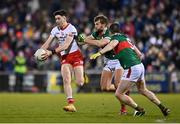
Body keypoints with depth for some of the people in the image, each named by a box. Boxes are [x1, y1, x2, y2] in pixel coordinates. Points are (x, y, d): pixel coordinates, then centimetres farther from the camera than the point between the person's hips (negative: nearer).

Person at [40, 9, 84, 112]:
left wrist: (52, 52, -33)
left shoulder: (71, 29, -15)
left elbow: (66, 45, -25)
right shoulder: (55, 30, 4)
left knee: (79, 83, -11)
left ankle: (83, 77, 28)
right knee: (66, 80, -15)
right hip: (65, 57, 5)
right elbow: (47, 43, 1)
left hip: (75, 55, -5)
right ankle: (71, 104, -18)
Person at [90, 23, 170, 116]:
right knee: (143, 90, 31)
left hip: (132, 69, -9)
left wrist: (99, 53, -39)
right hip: (140, 66, 9)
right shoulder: (125, 37, 21)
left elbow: (112, 44, -29)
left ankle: (139, 110, 5)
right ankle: (163, 108, 33)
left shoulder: (115, 37, -3)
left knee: (118, 94, -1)